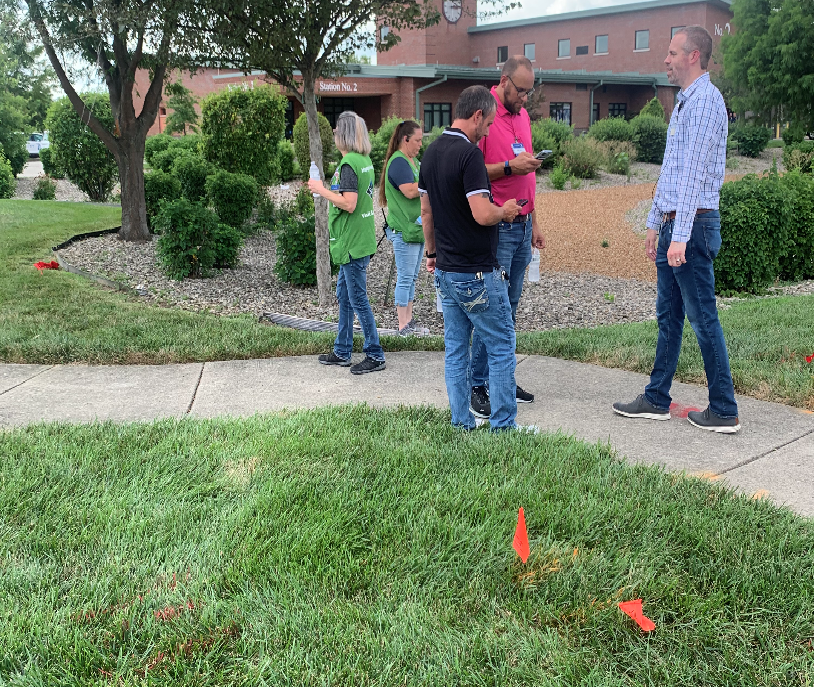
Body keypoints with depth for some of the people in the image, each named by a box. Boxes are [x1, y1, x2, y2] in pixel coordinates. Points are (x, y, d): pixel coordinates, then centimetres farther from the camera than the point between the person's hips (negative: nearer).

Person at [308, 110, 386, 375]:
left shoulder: (348, 164, -18)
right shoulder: (365, 160, 11)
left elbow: (349, 204, -24)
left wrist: (321, 189, -14)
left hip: (352, 243, -10)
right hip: (358, 240, 10)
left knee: (358, 299, -2)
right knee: (344, 295, 17)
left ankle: (375, 356, 6)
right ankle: (342, 352, 26)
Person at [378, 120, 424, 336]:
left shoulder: (413, 161, 18)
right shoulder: (398, 162, -13)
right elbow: (410, 191, -24)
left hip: (418, 227, 10)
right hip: (403, 229, -10)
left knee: (412, 277, 13)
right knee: (405, 278, -6)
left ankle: (409, 321, 21)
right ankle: (403, 326, -1)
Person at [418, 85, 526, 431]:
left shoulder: (431, 152, 9)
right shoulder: (469, 153, -18)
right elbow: (482, 214, -26)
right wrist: (506, 210, -5)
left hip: (446, 270, 8)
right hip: (478, 273, -8)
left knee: (455, 348, 12)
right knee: (501, 347, 3)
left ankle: (461, 422, 19)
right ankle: (503, 425, 8)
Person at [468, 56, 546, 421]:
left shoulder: (522, 115, 16)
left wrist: (534, 222, 22)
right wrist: (509, 167, -21)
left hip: (522, 225, 8)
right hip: (495, 227, -8)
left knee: (510, 308, 11)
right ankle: (478, 387, 1)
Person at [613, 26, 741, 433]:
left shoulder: (705, 100, -12)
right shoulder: (683, 103, 20)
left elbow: (693, 174, -20)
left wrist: (680, 236, -24)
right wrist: (655, 224, 23)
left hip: (693, 224, -10)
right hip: (673, 224, 10)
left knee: (704, 320, -5)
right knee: (668, 317, 13)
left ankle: (724, 411, 4)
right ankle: (656, 401, 21)